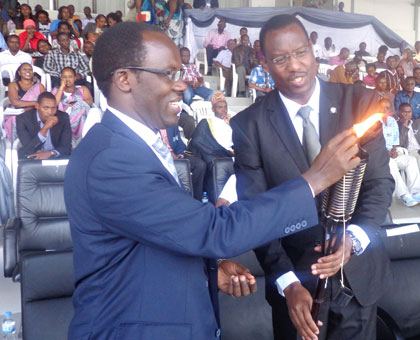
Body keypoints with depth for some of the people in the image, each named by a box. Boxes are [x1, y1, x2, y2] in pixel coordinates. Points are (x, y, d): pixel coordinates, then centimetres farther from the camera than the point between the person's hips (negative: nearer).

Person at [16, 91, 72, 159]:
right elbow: (28, 149, -18)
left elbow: (66, 147, -5)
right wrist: (45, 128, -27)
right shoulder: (23, 119, -9)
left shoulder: (63, 117, -4)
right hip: (32, 160, -2)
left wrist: (51, 153, -26)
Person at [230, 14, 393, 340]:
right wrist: (287, 283, -18)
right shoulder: (249, 125, -10)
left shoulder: (359, 102, -6)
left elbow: (380, 181, -6)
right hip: (296, 277, -1)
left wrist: (353, 238, -23)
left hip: (358, 272, 2)